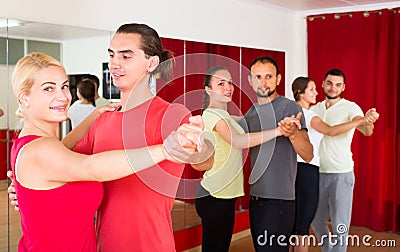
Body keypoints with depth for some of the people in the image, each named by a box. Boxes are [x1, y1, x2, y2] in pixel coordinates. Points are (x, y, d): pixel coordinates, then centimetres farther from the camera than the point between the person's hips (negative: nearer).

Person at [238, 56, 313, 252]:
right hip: (255, 198, 7)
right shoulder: (251, 113, 12)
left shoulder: (290, 107, -9)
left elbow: (308, 155, -14)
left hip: (279, 200, -7)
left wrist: (293, 133, -33)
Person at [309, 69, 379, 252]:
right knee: (316, 219, 17)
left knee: (340, 225, 1)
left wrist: (368, 122, -47)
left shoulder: (350, 108, -7)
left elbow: (366, 131, -24)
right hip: (318, 173, 5)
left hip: (342, 174, -5)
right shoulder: (314, 109, 8)